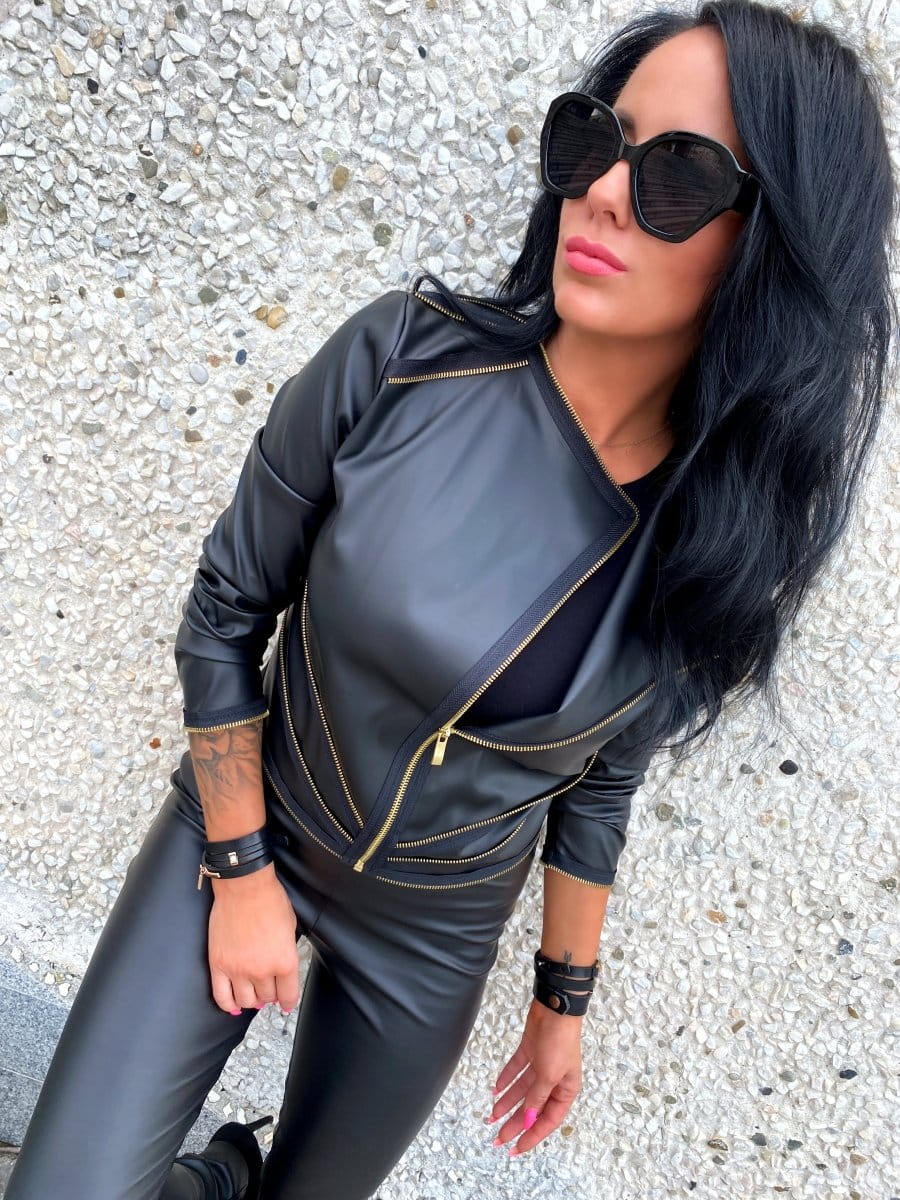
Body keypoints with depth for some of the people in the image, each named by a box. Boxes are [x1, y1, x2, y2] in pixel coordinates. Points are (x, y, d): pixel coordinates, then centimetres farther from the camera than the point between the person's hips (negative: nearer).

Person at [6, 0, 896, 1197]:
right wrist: (240, 872, -9)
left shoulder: (720, 544, -16)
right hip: (242, 837, -1)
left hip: (434, 935, 2)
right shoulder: (403, 358, -23)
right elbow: (225, 610, -11)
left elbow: (598, 780, -1)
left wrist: (565, 999, 9)